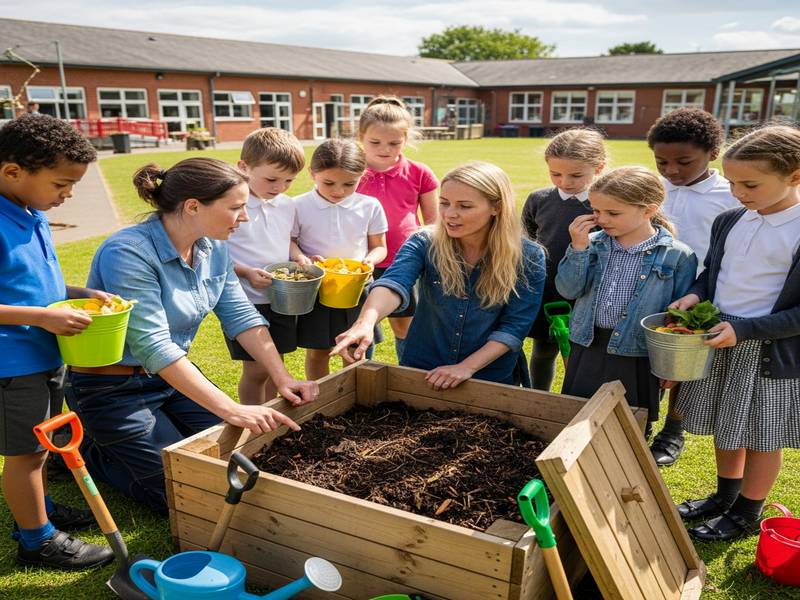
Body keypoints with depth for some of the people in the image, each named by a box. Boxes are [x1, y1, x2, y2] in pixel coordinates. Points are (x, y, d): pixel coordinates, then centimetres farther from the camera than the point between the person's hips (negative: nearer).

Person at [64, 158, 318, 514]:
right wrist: (231, 409, -37)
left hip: (172, 375, 8)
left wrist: (282, 379, -14)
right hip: (112, 388, -7)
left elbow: (241, 316, -3)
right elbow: (153, 346, -33)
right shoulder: (128, 253, -28)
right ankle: (85, 451, 14)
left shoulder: (214, 247, -4)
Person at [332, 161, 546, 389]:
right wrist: (366, 322, -51)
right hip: (420, 371, 1)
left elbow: (514, 325, -14)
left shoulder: (528, 258, -13)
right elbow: (394, 283, -31)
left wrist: (466, 367, -25)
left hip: (491, 380, -1)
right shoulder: (423, 244, -13)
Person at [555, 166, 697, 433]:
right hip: (587, 351, 3)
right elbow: (568, 290, -7)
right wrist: (579, 248, -17)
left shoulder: (678, 256, -10)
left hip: (637, 360, -3)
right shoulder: (592, 243, -1)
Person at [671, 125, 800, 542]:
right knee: (725, 429, 21)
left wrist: (743, 329, -23)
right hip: (718, 343, 6)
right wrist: (695, 294, -5)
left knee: (761, 439, 12)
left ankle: (746, 516, 31)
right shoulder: (729, 221, 1)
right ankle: (725, 496, 43)